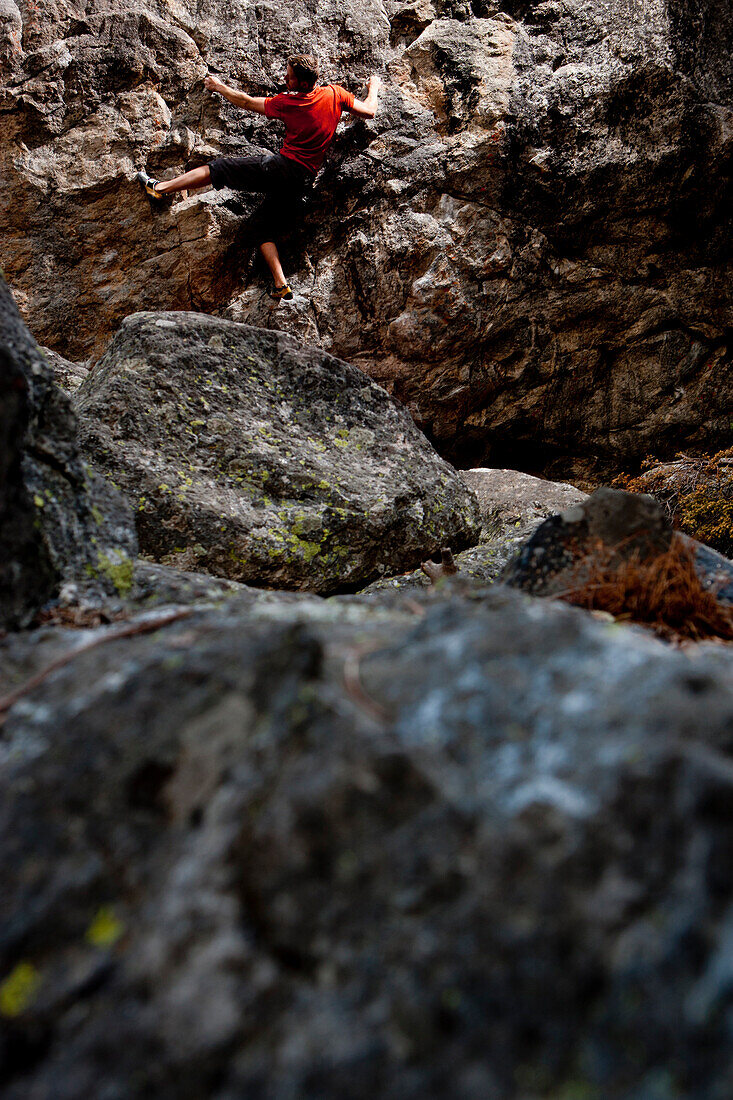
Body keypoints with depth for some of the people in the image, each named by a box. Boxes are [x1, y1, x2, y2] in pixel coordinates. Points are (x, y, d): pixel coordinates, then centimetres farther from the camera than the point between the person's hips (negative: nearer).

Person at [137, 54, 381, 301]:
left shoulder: (286, 103, -6)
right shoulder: (335, 93, 2)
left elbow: (247, 102, 6)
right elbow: (369, 112, 12)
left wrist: (219, 87, 21)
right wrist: (373, 87, 32)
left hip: (282, 166, -5)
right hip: (304, 181, 5)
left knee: (218, 168, 4)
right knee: (266, 228, 15)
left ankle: (162, 187, 4)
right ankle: (280, 284, 0)